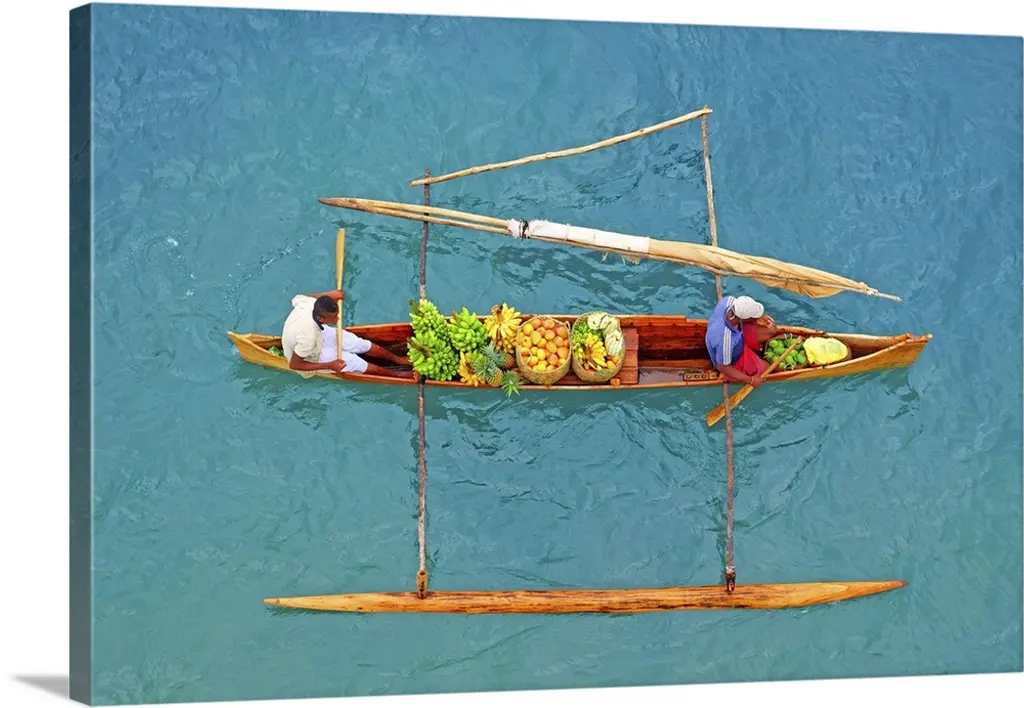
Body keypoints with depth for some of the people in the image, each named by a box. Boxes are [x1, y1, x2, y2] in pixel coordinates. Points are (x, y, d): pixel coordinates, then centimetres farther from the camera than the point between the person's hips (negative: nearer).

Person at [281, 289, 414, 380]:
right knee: (353, 362, -2)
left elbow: (296, 298, -5)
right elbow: (294, 365, -33)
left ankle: (397, 359, 29)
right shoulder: (307, 337, -46)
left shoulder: (310, 303, -31)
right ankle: (395, 374, 21)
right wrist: (329, 366, -29)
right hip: (310, 358, -6)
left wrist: (327, 294, -5)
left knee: (360, 344, 7)